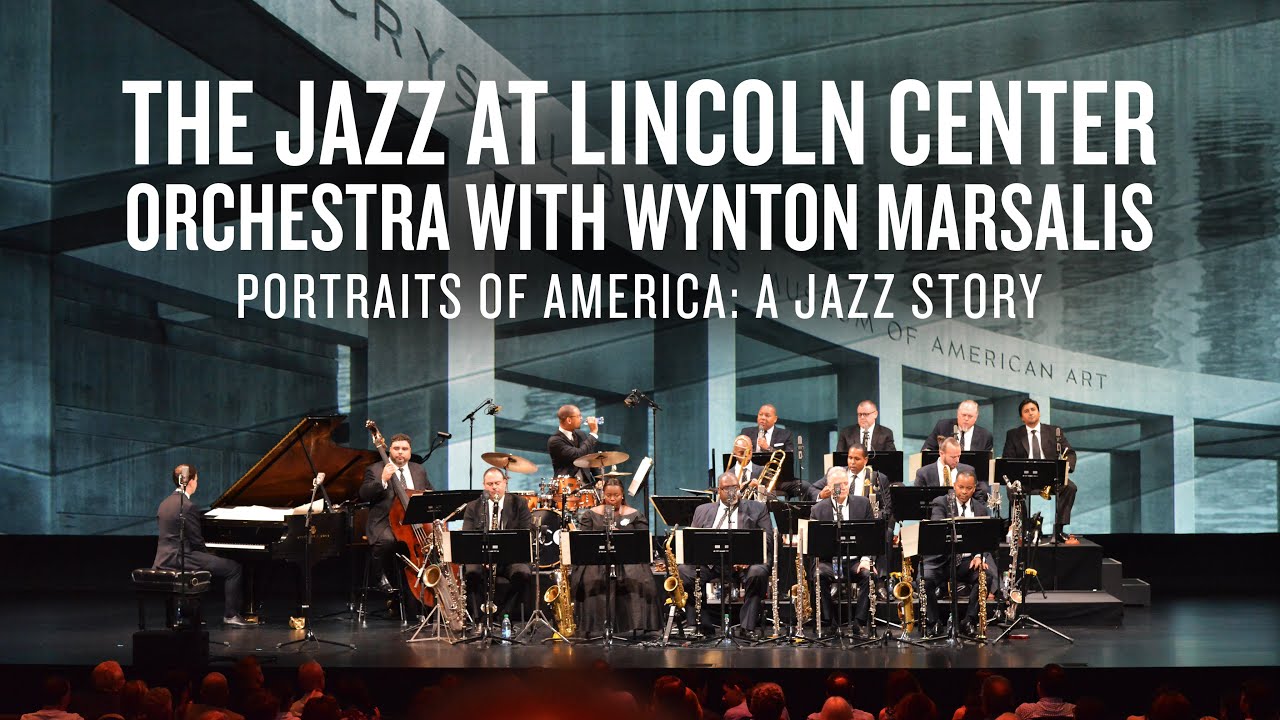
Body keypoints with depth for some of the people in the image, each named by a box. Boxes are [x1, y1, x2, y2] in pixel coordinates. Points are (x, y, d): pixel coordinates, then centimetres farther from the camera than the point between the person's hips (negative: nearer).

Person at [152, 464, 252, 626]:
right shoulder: (187, 507, -16)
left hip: (165, 558, 10)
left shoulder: (165, 503, 13)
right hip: (181, 558, -10)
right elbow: (197, 542, -14)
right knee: (234, 568, -5)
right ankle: (230, 615, -4)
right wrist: (209, 555, 6)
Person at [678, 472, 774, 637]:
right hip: (711, 562, 2)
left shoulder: (757, 509, 16)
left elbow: (767, 539, 5)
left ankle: (748, 626, -27)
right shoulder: (703, 510, 23)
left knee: (758, 572, -36)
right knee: (682, 572, -25)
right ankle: (706, 622, -16)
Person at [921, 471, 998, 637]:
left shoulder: (981, 509, 12)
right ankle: (935, 622, -8)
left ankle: (969, 621, -12)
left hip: (967, 561, 2)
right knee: (924, 579, -30)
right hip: (942, 559, -2)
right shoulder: (941, 503, 2)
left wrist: (979, 556, -17)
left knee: (987, 575, -28)